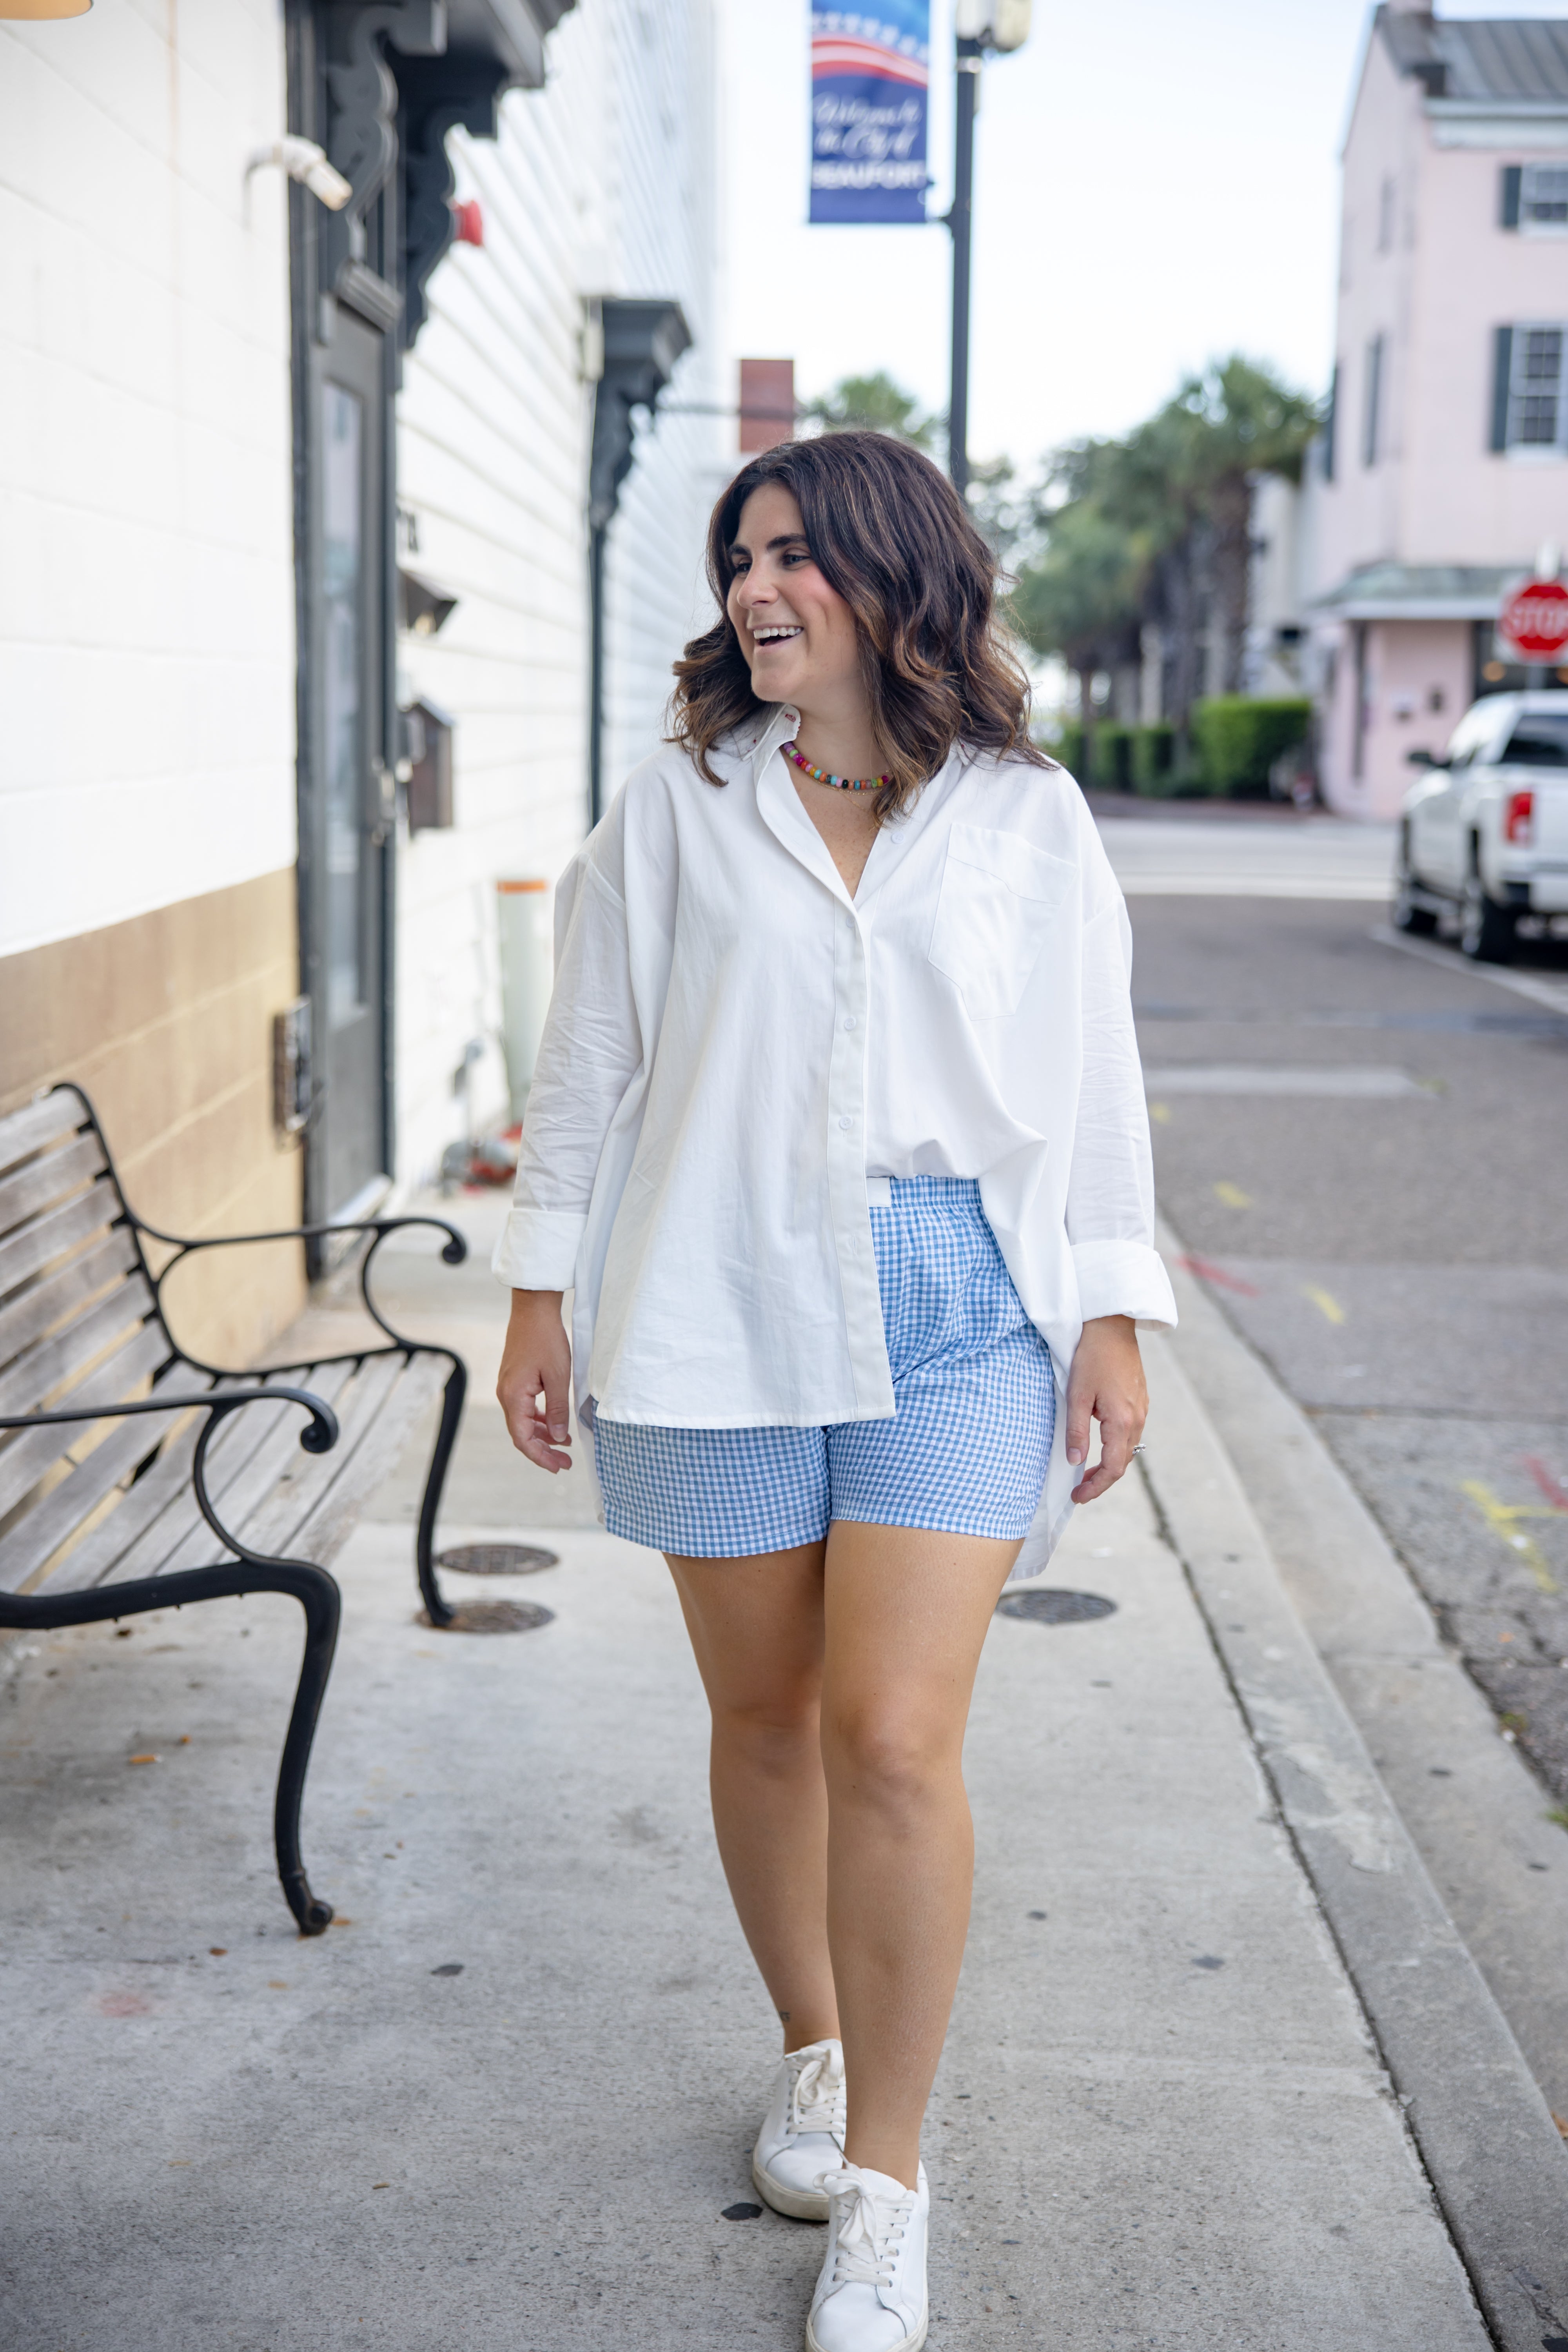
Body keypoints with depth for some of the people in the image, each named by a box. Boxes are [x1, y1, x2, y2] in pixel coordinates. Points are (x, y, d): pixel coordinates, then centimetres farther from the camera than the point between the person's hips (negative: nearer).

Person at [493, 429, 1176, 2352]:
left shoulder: (1026, 819, 6)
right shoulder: (674, 808, 7)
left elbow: (1094, 1080, 9)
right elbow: (589, 1060, 9)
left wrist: (1114, 1314, 5)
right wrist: (543, 1288, 7)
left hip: (958, 1313, -1)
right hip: (723, 1308, 2)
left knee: (894, 1737, -9)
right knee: (766, 1718, 10)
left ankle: (882, 2180, 7)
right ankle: (815, 2055, 36)